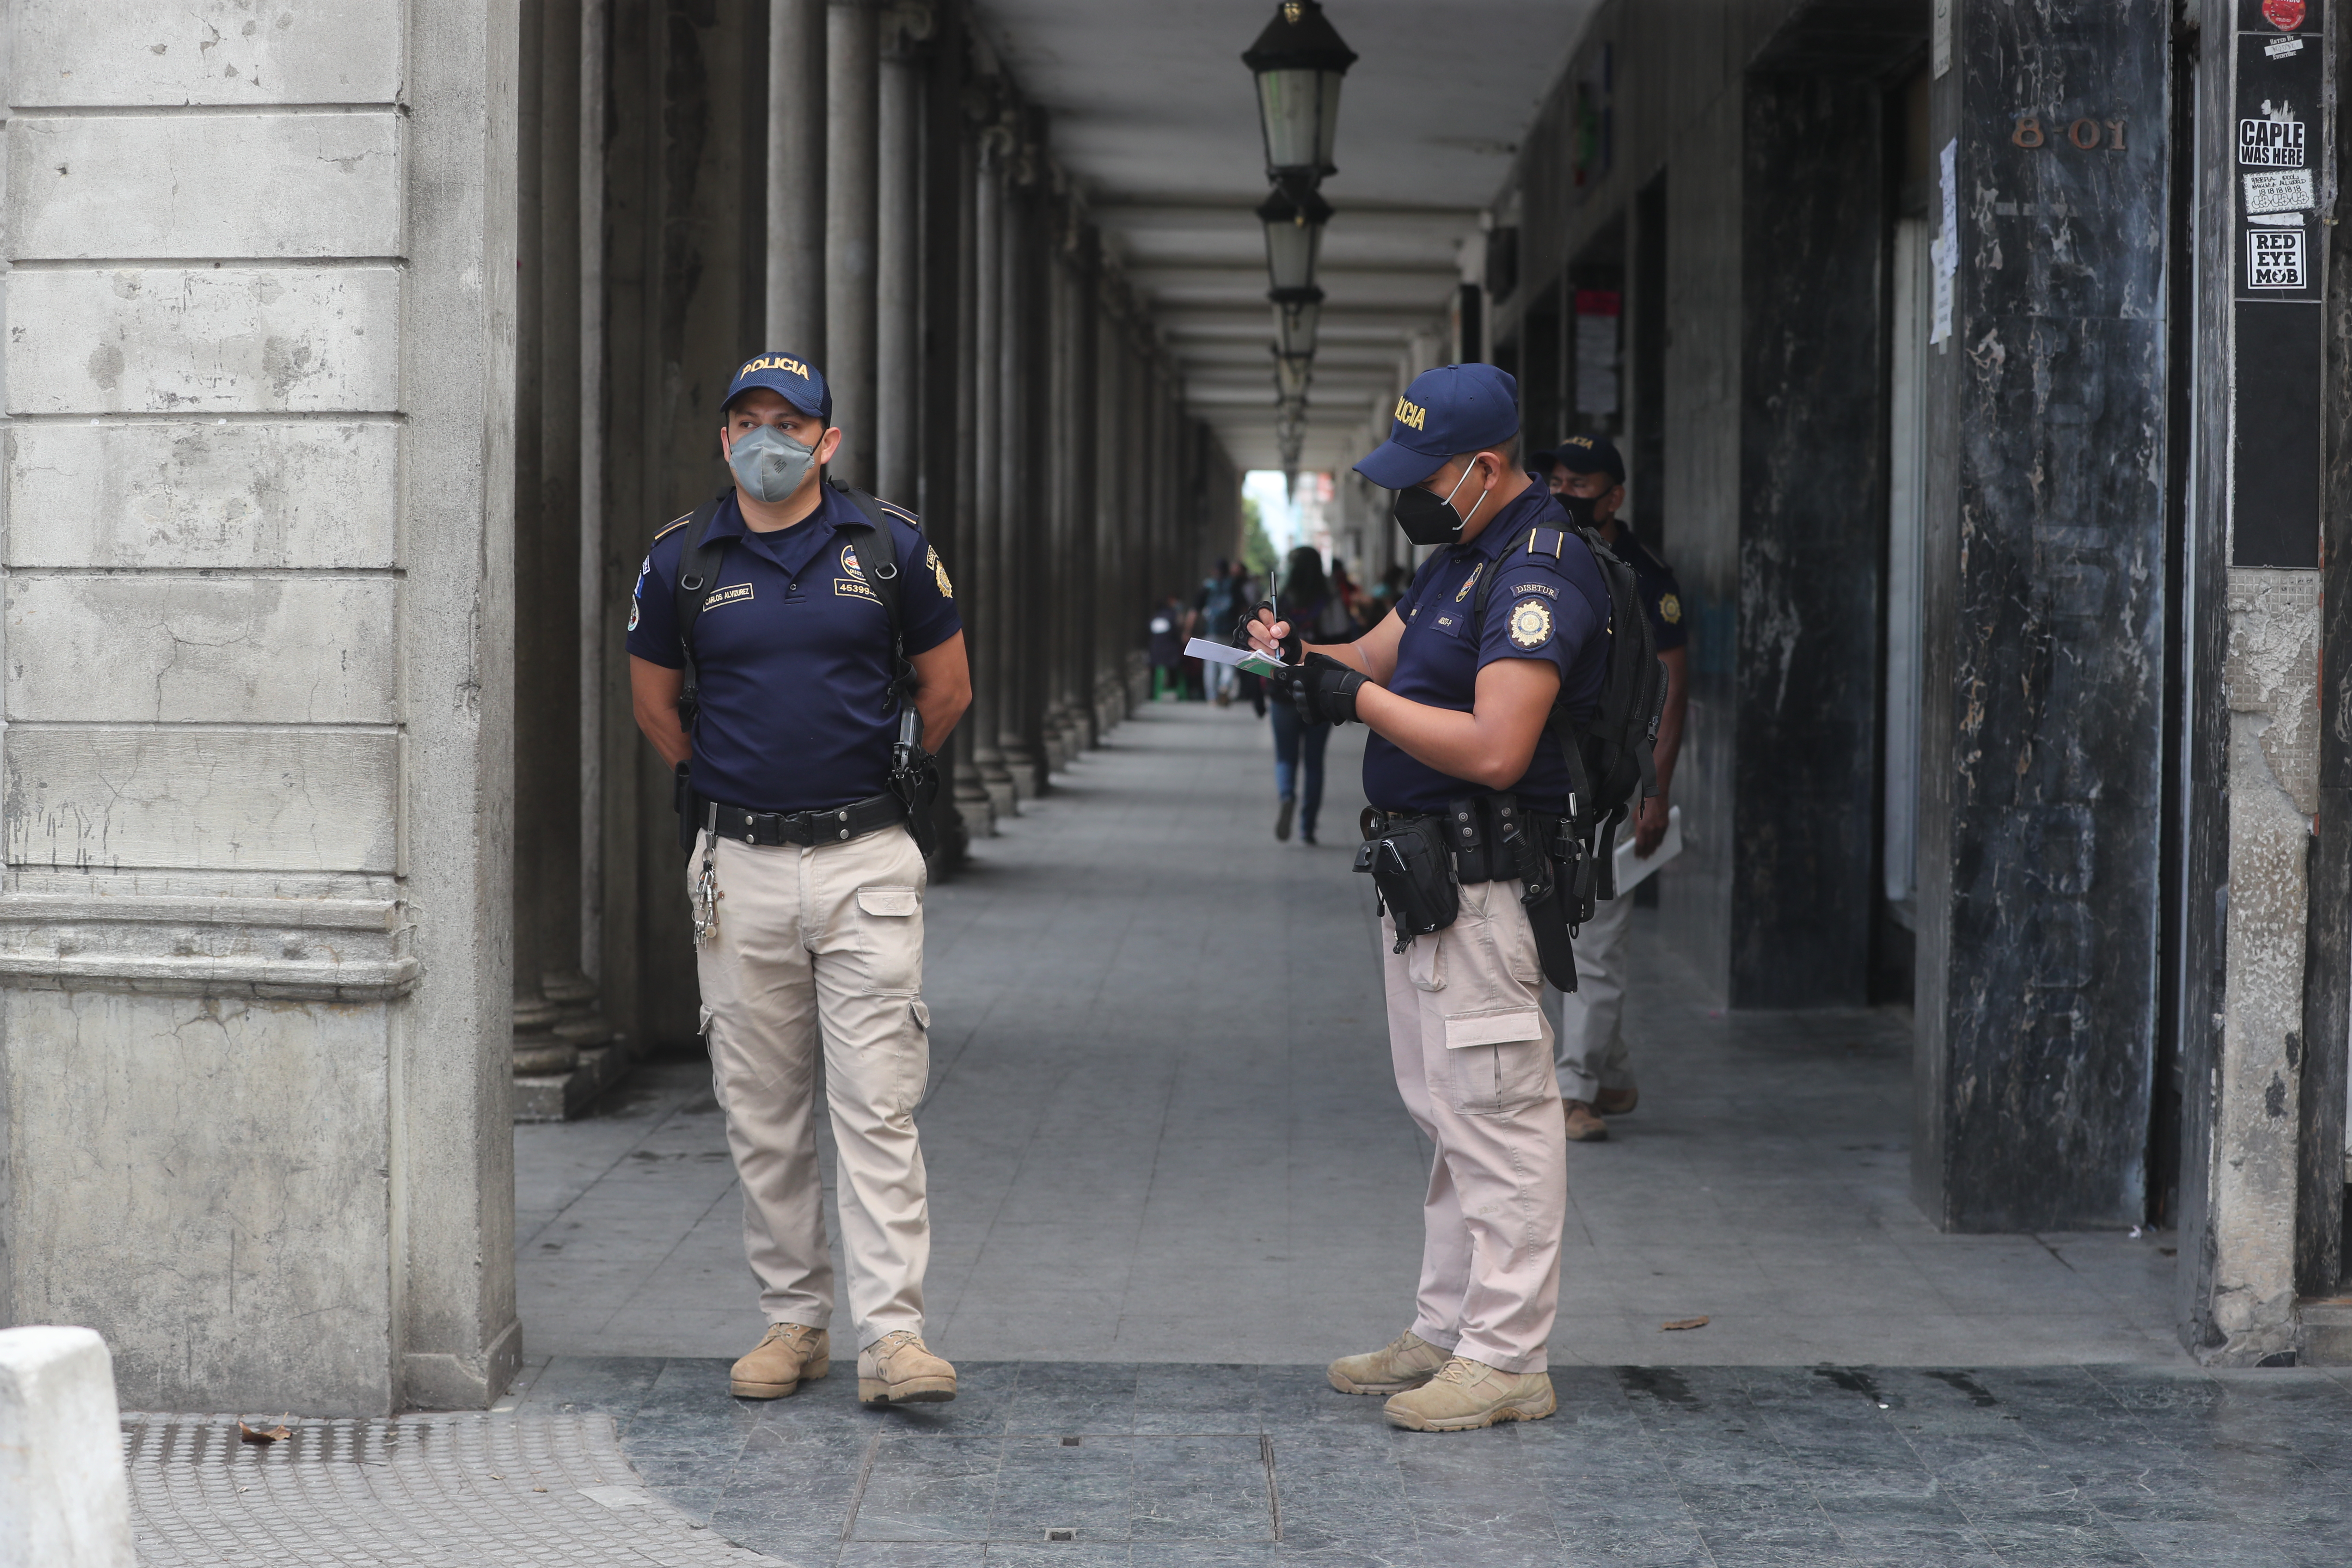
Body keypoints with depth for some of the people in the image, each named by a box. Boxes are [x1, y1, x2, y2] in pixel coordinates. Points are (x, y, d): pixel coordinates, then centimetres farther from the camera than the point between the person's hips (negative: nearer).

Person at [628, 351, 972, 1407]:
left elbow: (947, 689, 11)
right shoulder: (683, 559, 3)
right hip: (741, 868, 2)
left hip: (867, 862, -2)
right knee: (763, 1114, 7)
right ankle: (793, 1320, 18)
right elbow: (654, 699, 18)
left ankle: (892, 1337, -7)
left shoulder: (889, 545, 1)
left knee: (877, 1105, -6)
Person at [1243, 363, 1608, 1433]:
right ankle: (1446, 1332, 26)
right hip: (1419, 873, 11)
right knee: (1445, 1113, 17)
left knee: (1494, 1114, -6)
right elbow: (1381, 655, 19)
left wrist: (1360, 699, -20)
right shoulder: (1460, 556, 14)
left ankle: (1508, 1356, -1)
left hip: (1479, 888, -11)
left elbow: (1495, 749, -27)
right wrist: (1301, 654, -2)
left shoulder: (1539, 575, -19)